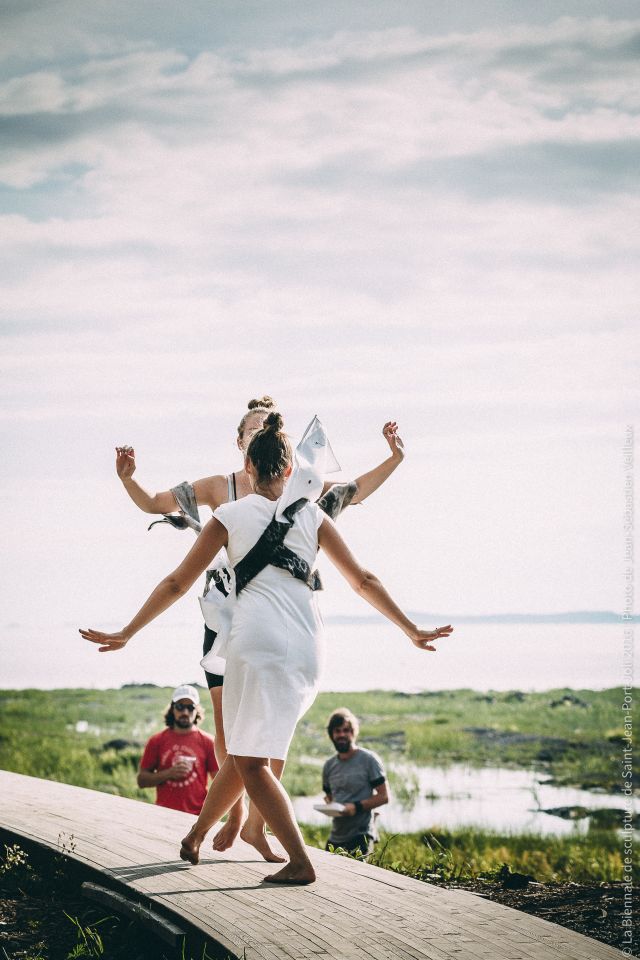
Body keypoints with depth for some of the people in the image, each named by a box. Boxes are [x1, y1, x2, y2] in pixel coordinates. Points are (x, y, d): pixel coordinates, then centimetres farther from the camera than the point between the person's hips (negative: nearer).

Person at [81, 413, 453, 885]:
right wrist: (412, 631, 23)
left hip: (259, 637, -4)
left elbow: (176, 584, 10)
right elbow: (363, 581, 16)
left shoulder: (230, 516, 8)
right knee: (246, 752, 18)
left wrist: (126, 633, 18)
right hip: (308, 646, 5)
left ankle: (300, 861, -11)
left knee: (249, 759, 1)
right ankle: (195, 836, 30)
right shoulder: (312, 516, 15)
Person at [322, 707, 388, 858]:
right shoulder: (329, 765, 11)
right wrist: (329, 805, -1)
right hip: (335, 839, 6)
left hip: (360, 838, -6)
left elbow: (384, 796, -6)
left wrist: (356, 806, -18)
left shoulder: (369, 759, -5)